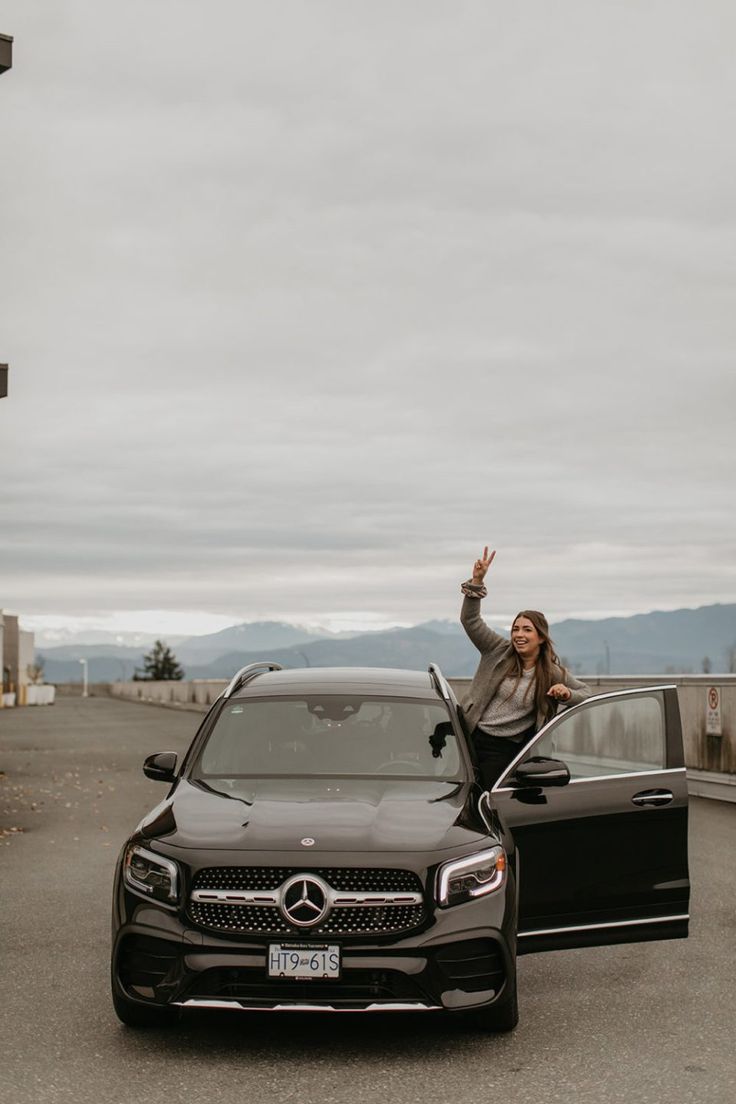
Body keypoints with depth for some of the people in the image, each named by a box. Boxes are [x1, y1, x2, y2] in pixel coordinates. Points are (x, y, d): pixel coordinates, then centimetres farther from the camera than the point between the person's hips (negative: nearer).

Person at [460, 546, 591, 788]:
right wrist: (476, 582, -20)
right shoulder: (499, 652, 0)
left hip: (505, 750, -1)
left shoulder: (552, 673, -1)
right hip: (471, 736, 2)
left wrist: (567, 695, -16)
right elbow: (470, 620, -8)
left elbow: (586, 693, 7)